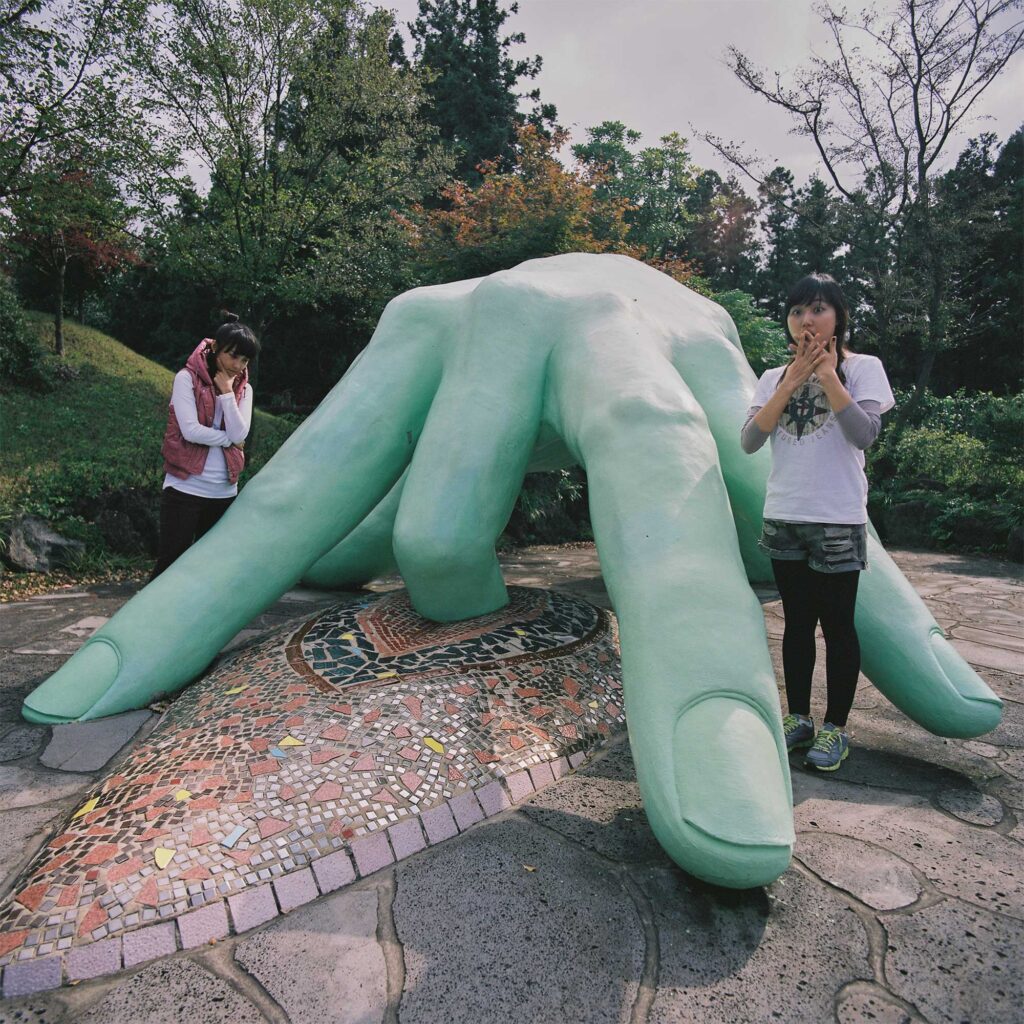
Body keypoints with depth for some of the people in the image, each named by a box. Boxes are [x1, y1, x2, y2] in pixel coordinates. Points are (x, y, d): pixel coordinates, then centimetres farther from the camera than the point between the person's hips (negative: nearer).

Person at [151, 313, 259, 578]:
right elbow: (191, 430, -15)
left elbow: (239, 435, -6)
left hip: (224, 493, 5)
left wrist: (227, 392, -8)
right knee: (170, 562, -2)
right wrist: (228, 439, -5)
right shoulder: (187, 378, -4)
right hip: (185, 488, -4)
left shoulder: (243, 389, 8)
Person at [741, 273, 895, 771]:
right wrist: (793, 381, -9)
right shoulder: (774, 378, 9)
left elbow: (864, 434, -15)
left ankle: (835, 728, 17)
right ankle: (798, 719, 23)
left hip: (837, 520, -3)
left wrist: (827, 374, -13)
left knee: (836, 623, 3)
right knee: (796, 622, 11)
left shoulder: (862, 368, 1)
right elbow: (749, 441, -5)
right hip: (782, 519, 4)